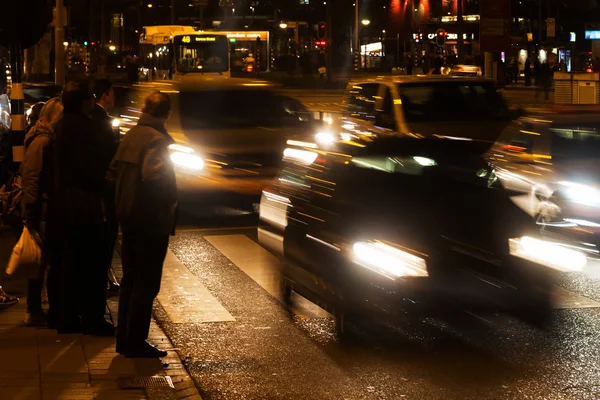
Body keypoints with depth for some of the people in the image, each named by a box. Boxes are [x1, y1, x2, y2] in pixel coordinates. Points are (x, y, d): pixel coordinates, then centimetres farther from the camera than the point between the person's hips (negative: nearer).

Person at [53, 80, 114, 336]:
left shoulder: (62, 126, 12)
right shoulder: (81, 126, -18)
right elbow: (92, 166, -20)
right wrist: (103, 190, -6)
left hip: (68, 204, 10)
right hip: (86, 204, -10)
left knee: (73, 264, 15)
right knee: (94, 264, -1)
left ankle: (68, 319, 18)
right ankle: (93, 320, 3)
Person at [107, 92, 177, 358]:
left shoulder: (130, 136, 10)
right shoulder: (158, 140, -17)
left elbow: (112, 174, 14)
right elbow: (155, 176, -30)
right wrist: (171, 200, -15)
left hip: (128, 217, 9)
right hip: (150, 219, -9)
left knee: (130, 280, 17)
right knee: (146, 284, -1)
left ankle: (125, 340, 23)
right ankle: (136, 344, 3)